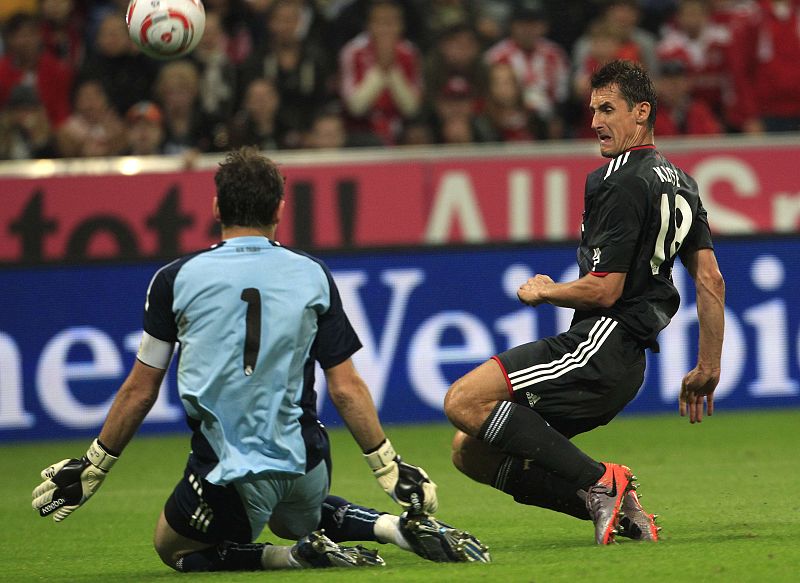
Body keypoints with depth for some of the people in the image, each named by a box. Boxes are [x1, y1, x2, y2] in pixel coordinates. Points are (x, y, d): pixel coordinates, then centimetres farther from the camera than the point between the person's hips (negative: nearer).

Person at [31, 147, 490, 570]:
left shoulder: (177, 279, -2)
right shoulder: (312, 275, 3)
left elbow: (140, 391, 2)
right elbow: (346, 388, 2)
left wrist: (93, 468, 13)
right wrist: (390, 467, 9)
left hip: (228, 474, -4)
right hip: (305, 462, 4)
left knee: (174, 548, 19)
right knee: (291, 517, 35)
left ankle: (301, 555, -5)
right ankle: (402, 526, 8)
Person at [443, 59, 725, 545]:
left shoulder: (622, 183, -10)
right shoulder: (679, 182, 20)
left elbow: (605, 289, -16)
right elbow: (711, 280, 20)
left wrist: (541, 291, 3)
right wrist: (707, 369, 22)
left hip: (600, 346, -10)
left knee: (464, 402, -22)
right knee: (471, 452, 9)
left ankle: (601, 483, -18)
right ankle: (616, 505, 3)